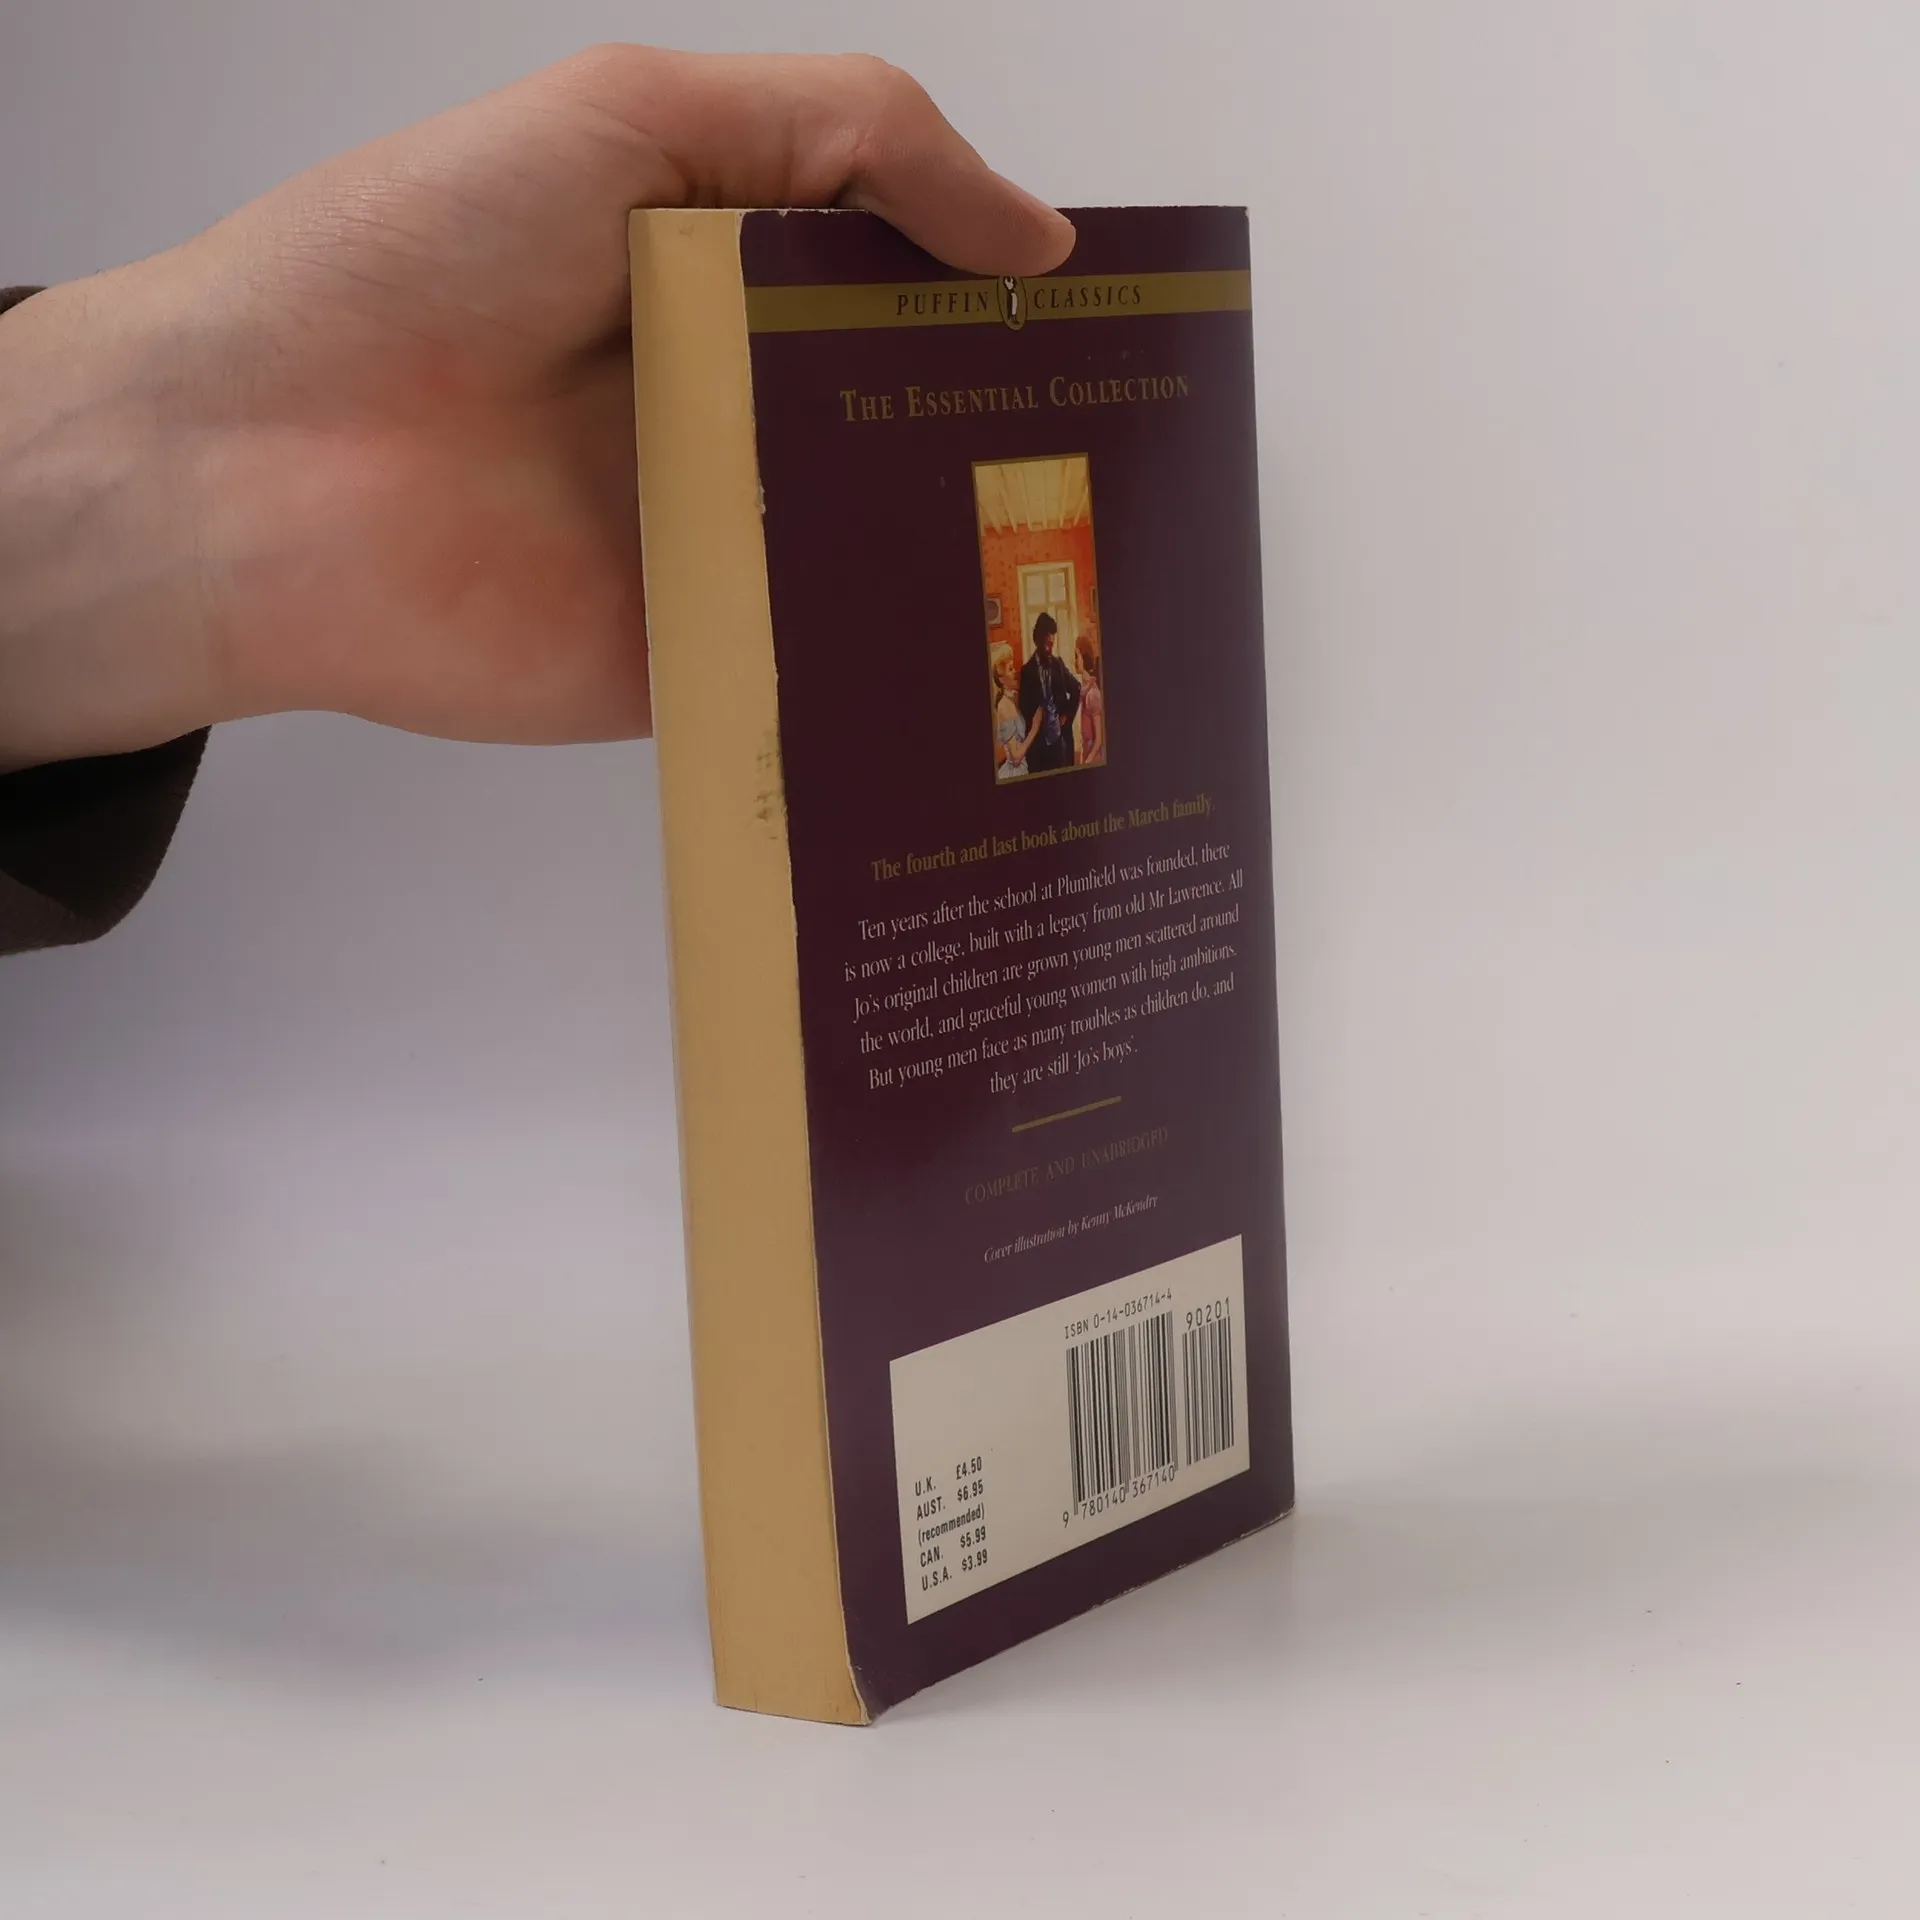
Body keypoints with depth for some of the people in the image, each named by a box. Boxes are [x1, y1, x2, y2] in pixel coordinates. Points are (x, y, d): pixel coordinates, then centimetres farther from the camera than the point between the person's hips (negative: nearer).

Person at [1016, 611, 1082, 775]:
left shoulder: (1058, 664, 5)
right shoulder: (1027, 670, -5)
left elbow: (1076, 689, 15)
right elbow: (1024, 707, -3)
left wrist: (1067, 715, 8)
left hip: (1059, 735, 3)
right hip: (1038, 739, -3)